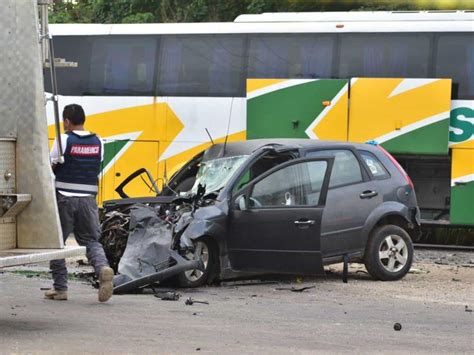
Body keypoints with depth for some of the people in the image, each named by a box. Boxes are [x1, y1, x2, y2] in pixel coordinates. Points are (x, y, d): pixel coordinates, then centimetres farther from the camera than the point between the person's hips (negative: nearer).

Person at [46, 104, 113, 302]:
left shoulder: (64, 140, -8)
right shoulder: (97, 142, 6)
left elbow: (50, 167, -4)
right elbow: (97, 165, 11)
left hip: (64, 198, -4)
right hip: (88, 199, 4)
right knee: (91, 240, 9)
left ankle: (60, 288, 9)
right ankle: (103, 268, -21)